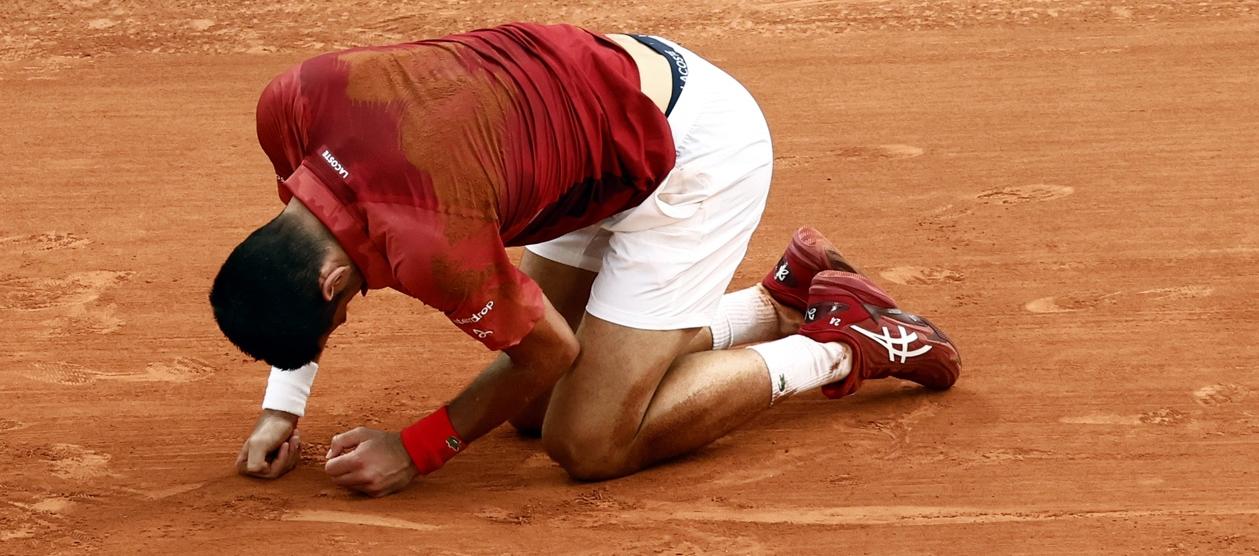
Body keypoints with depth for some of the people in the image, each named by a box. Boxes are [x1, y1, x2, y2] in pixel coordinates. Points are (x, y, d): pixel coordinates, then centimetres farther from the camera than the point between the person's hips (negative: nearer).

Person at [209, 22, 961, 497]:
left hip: (696, 146, -9)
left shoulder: (426, 245, -35)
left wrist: (419, 452, -9)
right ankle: (785, 304, 24)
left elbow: (549, 353, -16)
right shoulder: (287, 109, -15)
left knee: (588, 445, -10)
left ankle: (841, 348, 5)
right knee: (529, 409, 13)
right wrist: (283, 405, 5)